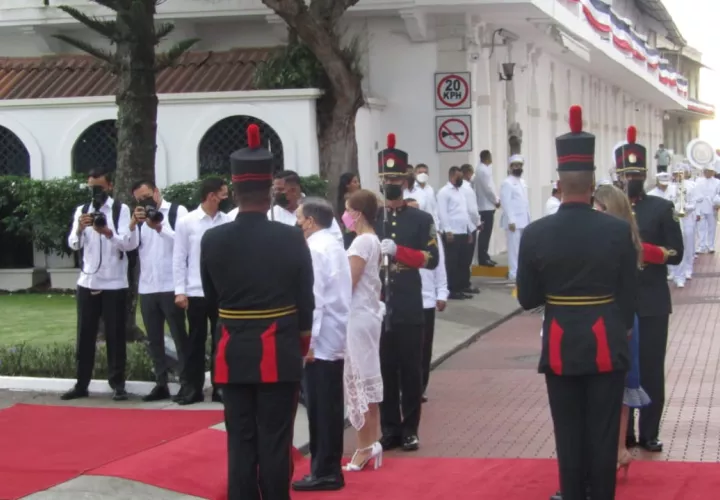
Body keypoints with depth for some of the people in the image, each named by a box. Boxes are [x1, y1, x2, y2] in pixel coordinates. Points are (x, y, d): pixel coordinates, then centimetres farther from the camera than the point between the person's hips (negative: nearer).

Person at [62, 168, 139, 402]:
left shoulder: (121, 209, -3)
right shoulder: (82, 210, 8)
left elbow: (130, 243, -13)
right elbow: (73, 244, -1)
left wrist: (108, 232, -30)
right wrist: (79, 229, -23)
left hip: (114, 283, -3)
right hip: (87, 282, 4)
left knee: (115, 335, 1)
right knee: (85, 335, 7)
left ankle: (118, 384, 7)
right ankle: (81, 384, 12)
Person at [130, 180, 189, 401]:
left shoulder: (177, 211, -2)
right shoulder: (140, 216, 15)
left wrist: (159, 227, -22)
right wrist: (133, 223, -14)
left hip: (171, 286, -6)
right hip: (146, 288, 6)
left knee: (179, 337, 0)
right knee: (154, 339, 10)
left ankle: (186, 383, 4)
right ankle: (161, 384, 16)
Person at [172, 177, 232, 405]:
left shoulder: (228, 222, 2)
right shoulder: (186, 222, -2)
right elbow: (179, 259, -1)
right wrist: (180, 291, -6)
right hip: (196, 293, -2)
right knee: (196, 341, 7)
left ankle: (220, 387, 16)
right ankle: (193, 387, 15)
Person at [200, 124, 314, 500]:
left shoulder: (213, 240, -5)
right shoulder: (291, 238, -9)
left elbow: (210, 296, 8)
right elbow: (306, 298, -1)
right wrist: (302, 343, 14)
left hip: (234, 352, 2)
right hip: (280, 352, -2)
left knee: (240, 441, 8)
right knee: (275, 440, 4)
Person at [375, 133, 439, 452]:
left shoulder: (422, 220, 1)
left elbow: (431, 259, -8)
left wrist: (397, 250, -19)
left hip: (409, 309, -1)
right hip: (378, 308, 2)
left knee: (410, 370, 4)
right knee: (384, 371, 6)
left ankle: (409, 430, 14)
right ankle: (390, 430, 15)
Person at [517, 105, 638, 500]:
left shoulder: (535, 234, -8)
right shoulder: (618, 230, -9)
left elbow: (527, 299, -2)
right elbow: (628, 295, 0)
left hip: (560, 347, 1)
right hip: (606, 344, -1)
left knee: (568, 433, 10)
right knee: (603, 434, 7)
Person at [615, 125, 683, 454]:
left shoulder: (662, 208, 2)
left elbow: (677, 253, -2)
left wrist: (660, 254, -20)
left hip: (653, 303, -1)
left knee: (651, 368, 3)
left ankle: (649, 433, 11)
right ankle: (623, 433, 15)